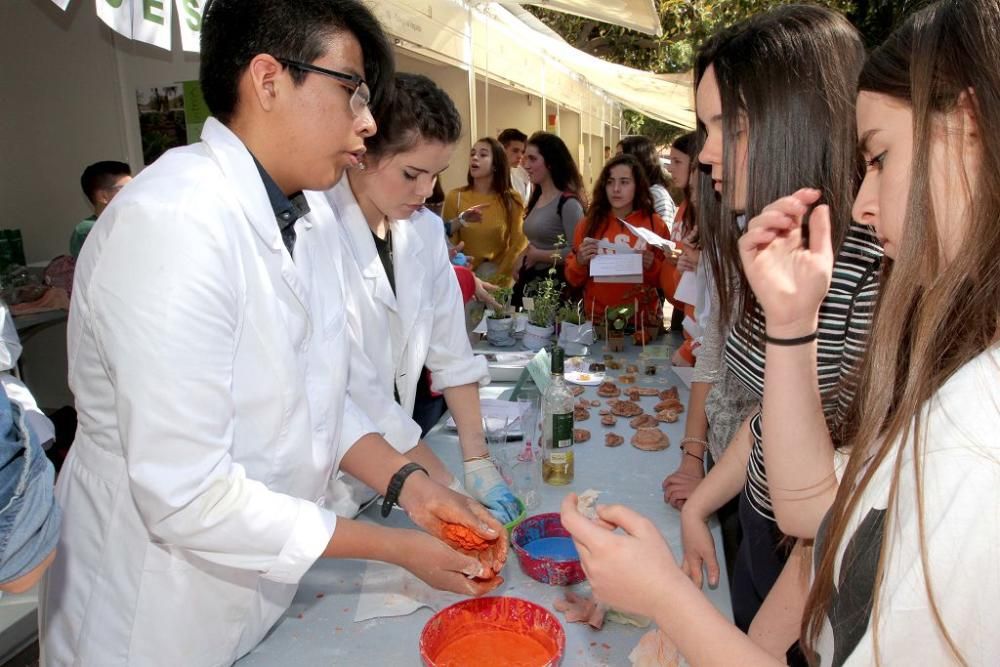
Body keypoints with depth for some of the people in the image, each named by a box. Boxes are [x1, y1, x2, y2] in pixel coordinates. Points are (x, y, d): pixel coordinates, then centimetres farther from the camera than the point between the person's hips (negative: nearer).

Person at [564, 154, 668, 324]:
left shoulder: (655, 223, -4)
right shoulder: (589, 223, -1)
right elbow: (573, 280, 4)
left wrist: (652, 266, -15)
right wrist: (580, 262, -14)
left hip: (642, 321, 0)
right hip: (597, 320, 1)